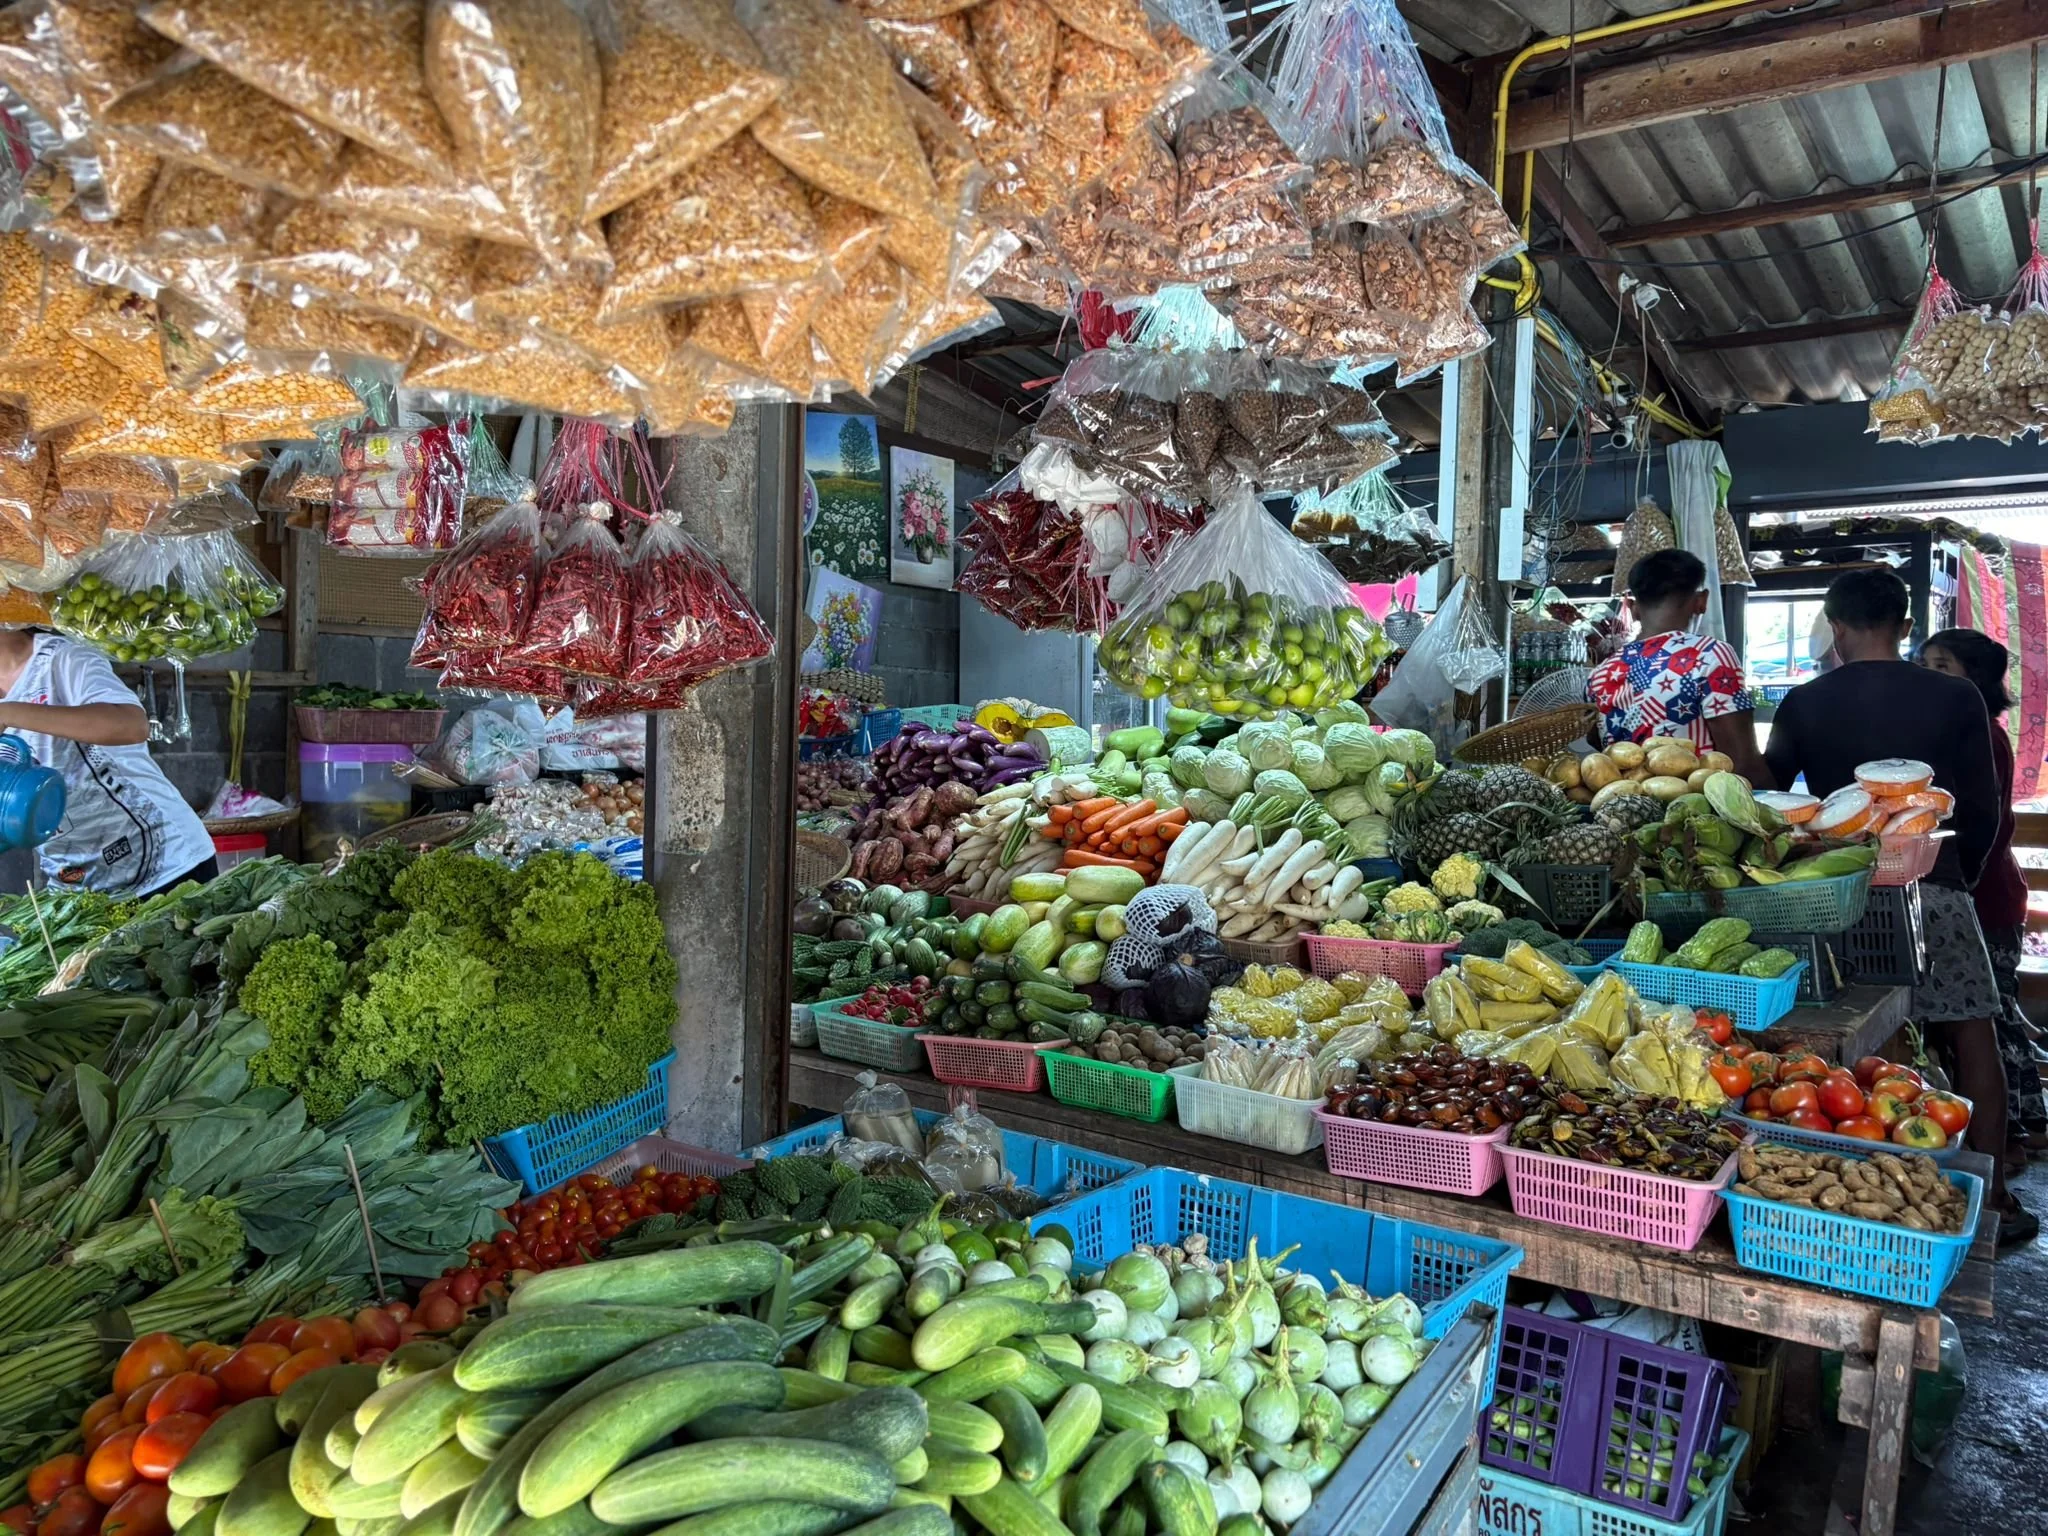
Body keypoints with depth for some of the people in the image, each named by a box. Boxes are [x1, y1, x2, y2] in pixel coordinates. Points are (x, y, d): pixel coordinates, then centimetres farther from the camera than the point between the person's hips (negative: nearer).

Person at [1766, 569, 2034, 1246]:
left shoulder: (1803, 704, 0)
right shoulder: (1956, 700, -1)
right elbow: (1983, 812, 2)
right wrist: (1960, 875, 16)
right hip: (1933, 886, -1)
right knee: (1972, 1037, 9)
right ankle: (1992, 1200, 13)